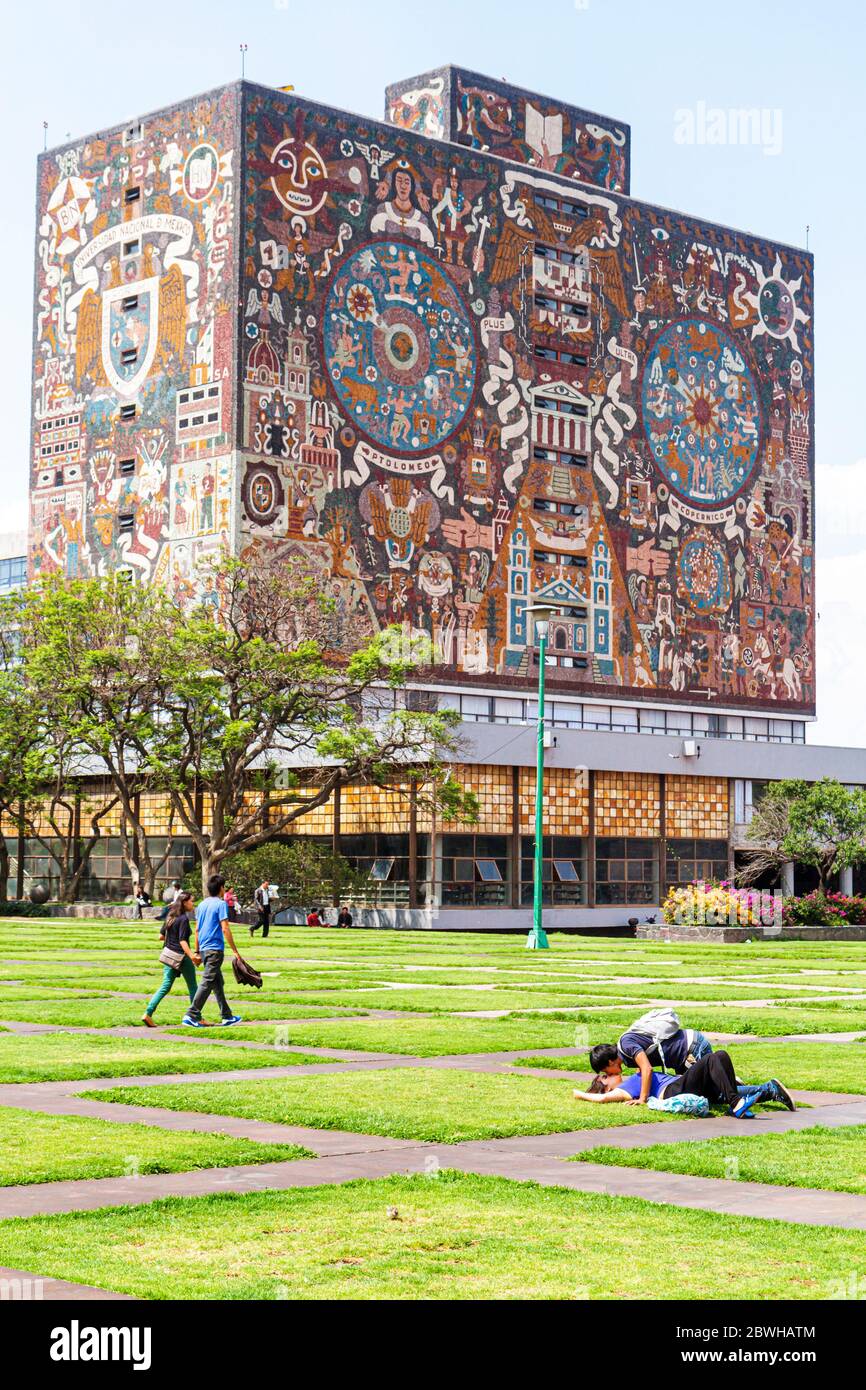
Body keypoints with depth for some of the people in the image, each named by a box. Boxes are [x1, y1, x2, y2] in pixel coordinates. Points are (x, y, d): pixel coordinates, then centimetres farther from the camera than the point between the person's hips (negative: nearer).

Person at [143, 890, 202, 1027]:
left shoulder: (170, 917, 8)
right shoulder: (183, 919, -15)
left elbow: (161, 936, 12)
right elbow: (182, 941, -23)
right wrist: (192, 956, -29)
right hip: (181, 955, -7)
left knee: (165, 986, 7)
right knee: (192, 987, 8)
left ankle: (148, 1014, -6)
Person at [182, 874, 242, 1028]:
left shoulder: (202, 905, 13)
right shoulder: (221, 904, -9)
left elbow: (197, 930, 15)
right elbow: (225, 929, -14)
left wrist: (197, 951, 20)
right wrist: (235, 951, -10)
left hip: (204, 949, 8)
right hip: (215, 949, -8)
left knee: (218, 983, 14)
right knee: (207, 983, -7)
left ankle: (226, 1016, 20)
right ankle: (192, 1015, -13)